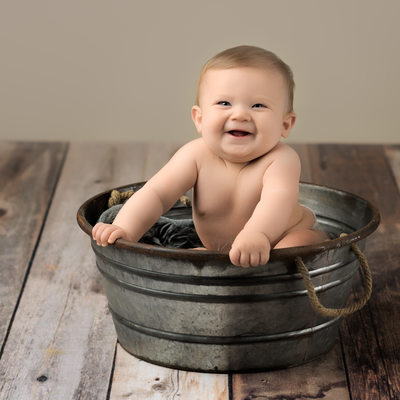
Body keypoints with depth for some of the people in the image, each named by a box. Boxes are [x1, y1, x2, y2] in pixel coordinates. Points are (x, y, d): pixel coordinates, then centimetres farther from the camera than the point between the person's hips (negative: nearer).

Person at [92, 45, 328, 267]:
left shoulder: (281, 159, -31)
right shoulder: (197, 156, -21)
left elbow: (279, 198, -51)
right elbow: (156, 194, -25)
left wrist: (256, 234, -74)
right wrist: (124, 230, -44)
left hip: (288, 234, -5)